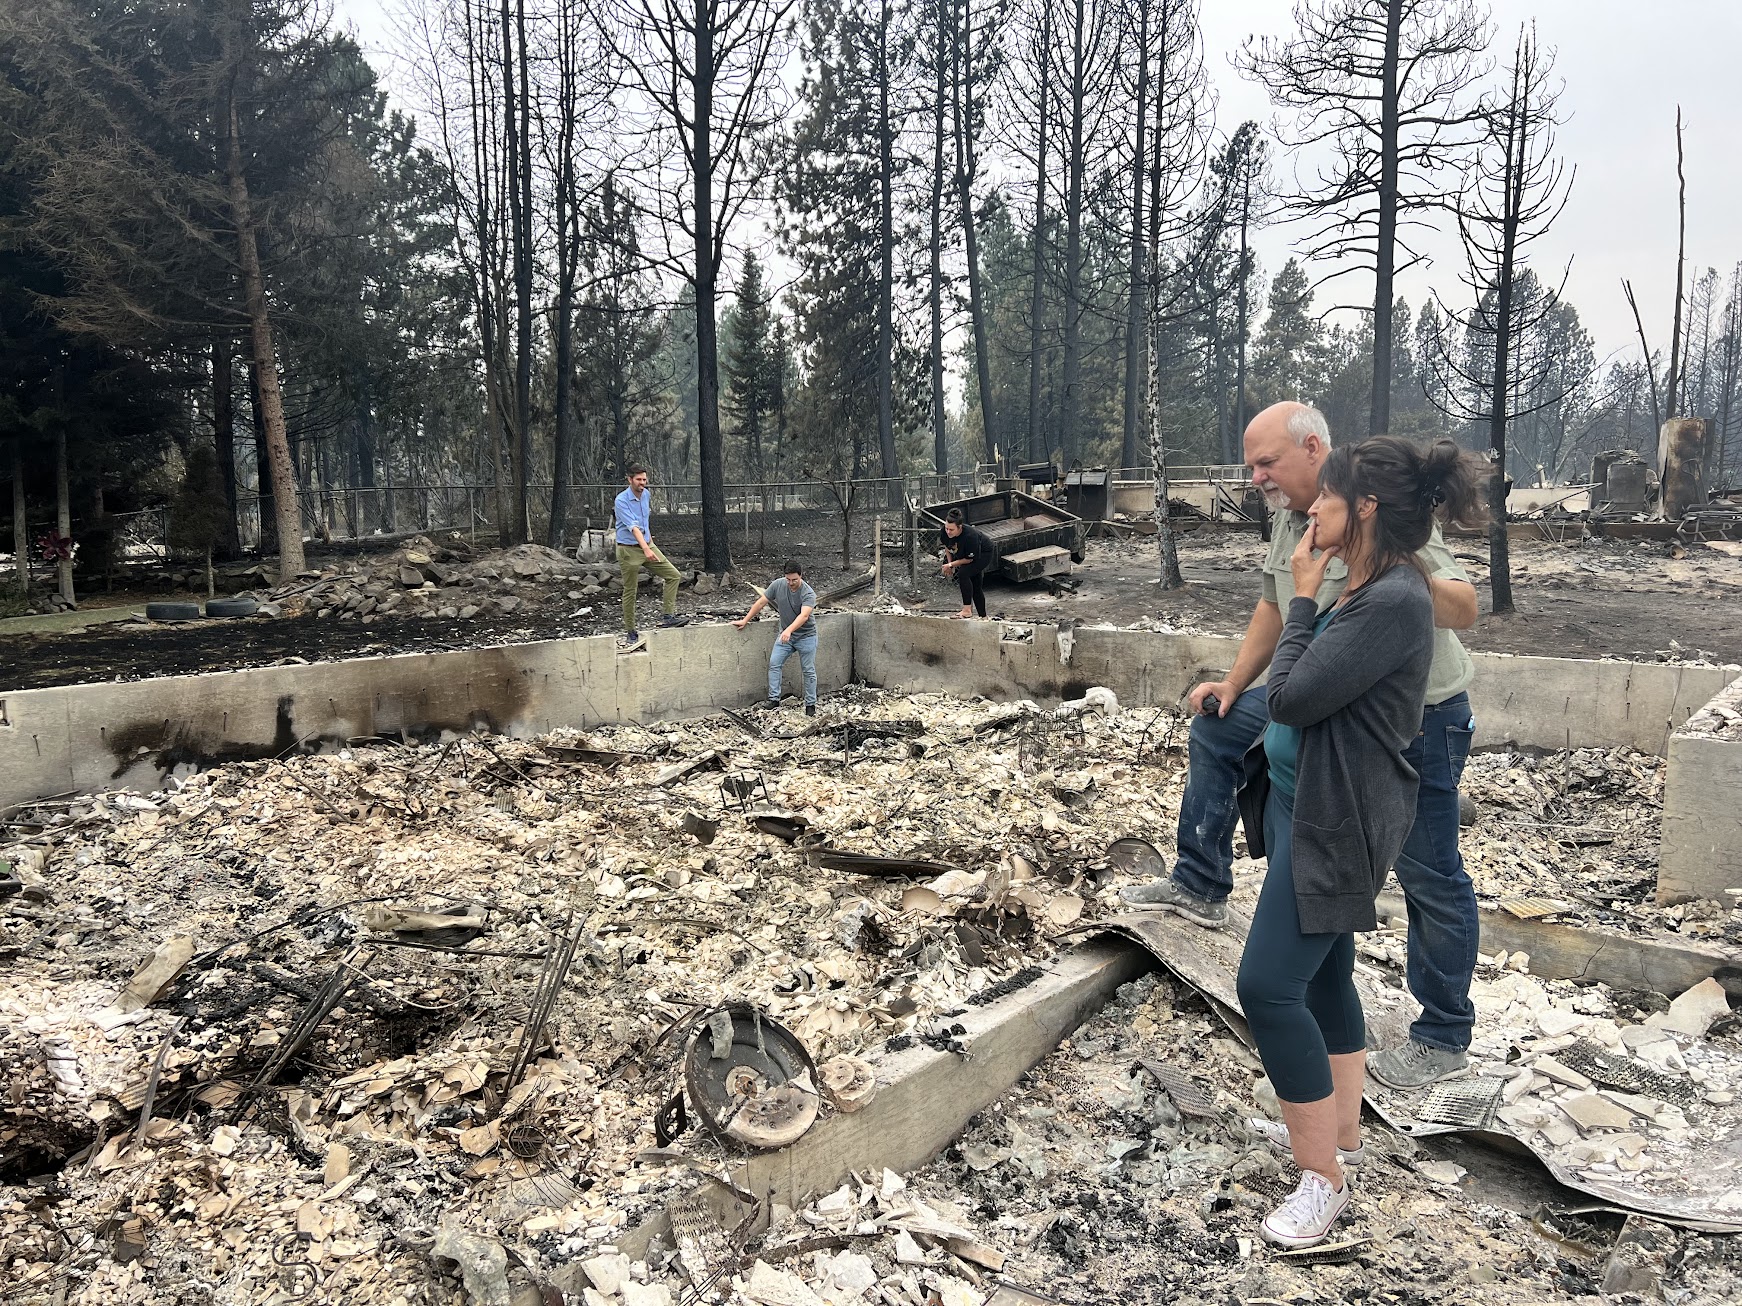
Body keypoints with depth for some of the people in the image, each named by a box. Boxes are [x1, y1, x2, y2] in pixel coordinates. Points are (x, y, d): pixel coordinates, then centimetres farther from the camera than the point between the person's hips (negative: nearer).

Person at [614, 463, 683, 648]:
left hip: (647, 545, 7)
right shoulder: (622, 500, -18)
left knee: (673, 575, -2)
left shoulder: (646, 494, 5)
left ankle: (668, 615, 1)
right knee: (630, 591, 0)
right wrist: (646, 548, -40)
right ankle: (630, 631, 10)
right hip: (629, 550, -7)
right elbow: (633, 526, -30)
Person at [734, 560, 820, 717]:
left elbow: (804, 615, -39)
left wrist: (789, 630, -54)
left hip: (806, 636, -4)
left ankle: (810, 705, 10)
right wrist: (745, 621, 3)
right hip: (785, 634, 4)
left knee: (809, 671, 1)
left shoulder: (808, 594, -24)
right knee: (774, 664, -8)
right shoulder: (778, 585, -10)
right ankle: (774, 700, -5)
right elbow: (761, 602, 0)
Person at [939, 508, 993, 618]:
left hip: (985, 554, -7)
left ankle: (967, 610, -25)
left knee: (963, 573, -27)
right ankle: (982, 616, 27)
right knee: (975, 586, 13)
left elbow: (970, 559, -28)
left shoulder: (970, 536, -40)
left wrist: (951, 565, -22)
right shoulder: (946, 531, -23)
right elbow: (947, 546, 1)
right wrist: (949, 564, -2)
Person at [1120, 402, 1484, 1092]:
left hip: (1418, 717, -8)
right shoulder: (1288, 515, 3)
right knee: (1215, 727, 13)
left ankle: (1444, 1040, 17)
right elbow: (1273, 605, 17)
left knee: (1429, 878, 1)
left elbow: (1464, 611, -27)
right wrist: (1234, 684, 17)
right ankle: (1200, 886, 23)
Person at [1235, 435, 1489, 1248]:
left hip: (1336, 821, -10)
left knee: (1268, 985, -10)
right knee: (1323, 975, 18)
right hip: (1302, 801, 10)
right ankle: (1342, 1132, 33)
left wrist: (1304, 597, -13)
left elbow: (1293, 697, -22)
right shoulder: (1364, 588, 7)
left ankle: (1323, 1178, 3)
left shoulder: (1394, 601, -22)